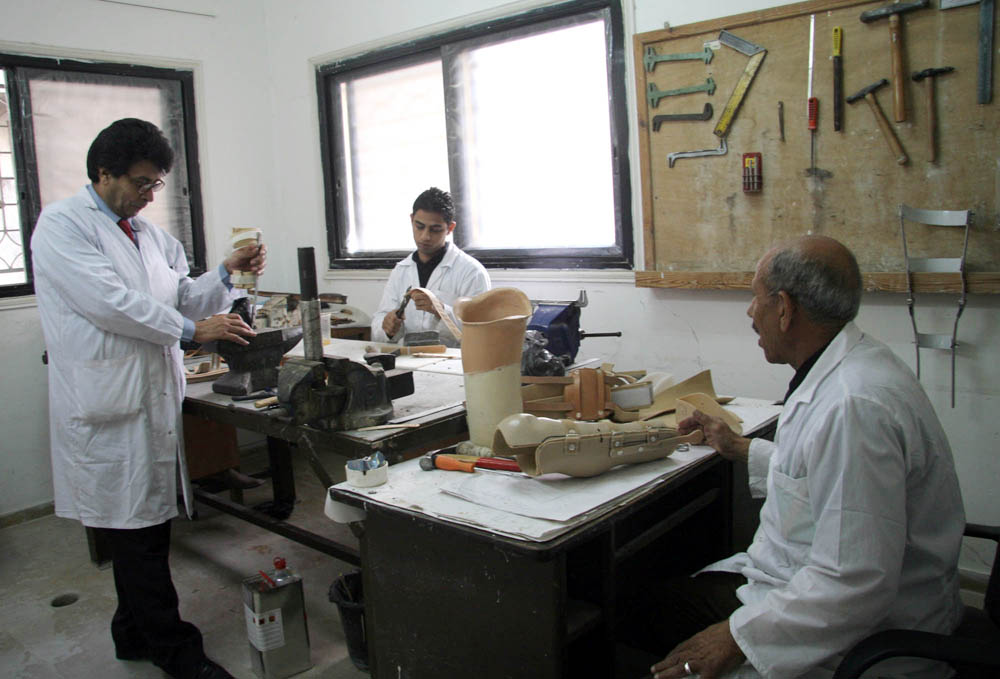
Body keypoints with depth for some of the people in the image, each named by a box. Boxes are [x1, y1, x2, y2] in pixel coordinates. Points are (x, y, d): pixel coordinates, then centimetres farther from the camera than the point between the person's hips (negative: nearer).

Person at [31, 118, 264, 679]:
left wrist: (225, 274, 0)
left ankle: (136, 634, 30)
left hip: (155, 396, 8)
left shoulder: (149, 232, 17)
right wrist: (194, 329, -16)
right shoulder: (62, 225, -7)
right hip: (107, 404, -8)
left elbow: (181, 299, 16)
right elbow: (108, 302, -18)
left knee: (146, 526, 14)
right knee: (137, 531, 0)